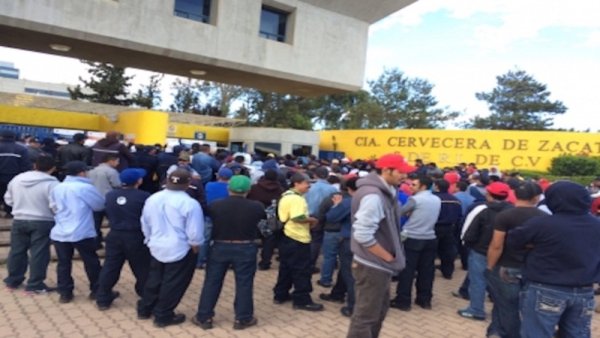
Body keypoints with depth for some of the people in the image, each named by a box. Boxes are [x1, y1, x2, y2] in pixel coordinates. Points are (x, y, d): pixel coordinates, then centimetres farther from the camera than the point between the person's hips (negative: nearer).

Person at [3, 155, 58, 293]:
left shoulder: (17, 179, 3)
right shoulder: (51, 183, -17)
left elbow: (8, 199, 13)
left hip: (19, 221, 6)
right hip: (42, 222, -5)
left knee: (17, 251, 18)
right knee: (39, 254, 2)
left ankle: (12, 280, 30)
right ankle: (35, 284, 6)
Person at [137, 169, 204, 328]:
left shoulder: (152, 199, -1)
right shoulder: (190, 203, -21)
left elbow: (145, 225, 12)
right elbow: (194, 233, -17)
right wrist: (195, 248, 0)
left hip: (156, 247, 6)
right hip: (181, 250, -6)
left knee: (154, 279, 23)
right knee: (173, 284, 8)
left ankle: (144, 309, 35)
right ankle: (163, 316, 20)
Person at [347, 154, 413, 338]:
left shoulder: (385, 191, 7)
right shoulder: (373, 195, -24)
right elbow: (362, 235, -29)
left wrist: (390, 256, 8)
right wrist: (388, 257, -18)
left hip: (380, 265, 10)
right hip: (372, 266, -10)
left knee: (379, 310, 25)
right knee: (365, 316, 2)